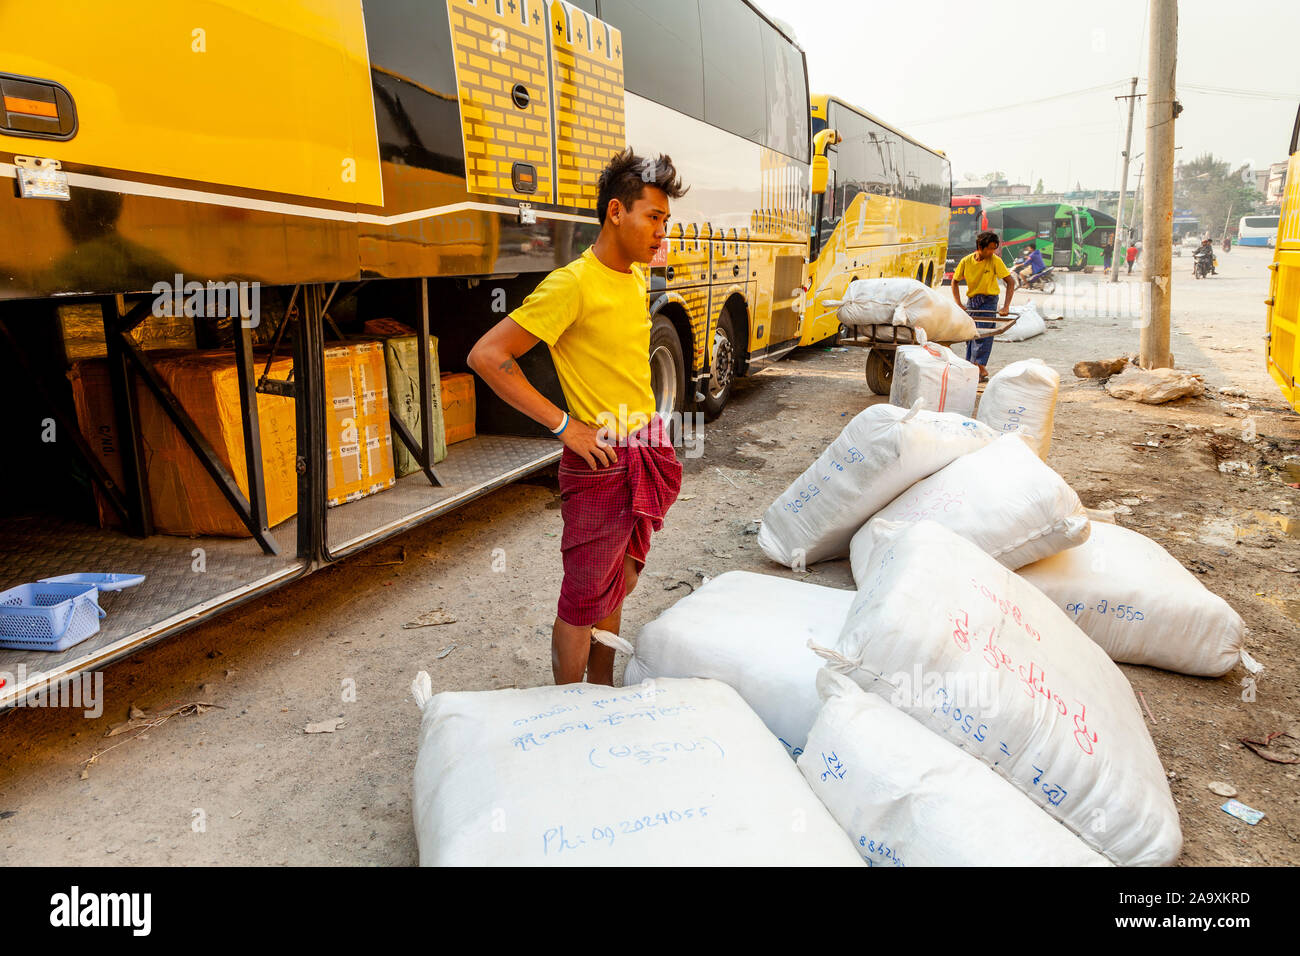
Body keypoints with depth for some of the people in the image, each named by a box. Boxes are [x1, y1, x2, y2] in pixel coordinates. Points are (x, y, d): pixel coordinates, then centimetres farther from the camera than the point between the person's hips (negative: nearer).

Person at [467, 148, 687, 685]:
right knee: (584, 601, 4)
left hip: (643, 460, 8)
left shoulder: (637, 279, 9)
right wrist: (563, 425, -20)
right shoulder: (573, 284, -17)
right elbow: (486, 356, -20)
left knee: (617, 585, 20)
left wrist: (653, 447, 17)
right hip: (599, 465, -8)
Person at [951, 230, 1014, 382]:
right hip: (971, 300, 4)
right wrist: (959, 304, -3)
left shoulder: (995, 260, -14)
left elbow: (1010, 282, -13)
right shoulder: (966, 261, -7)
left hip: (988, 300, -4)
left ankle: (980, 366, -13)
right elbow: (955, 281, 6)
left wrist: (1006, 307, -21)